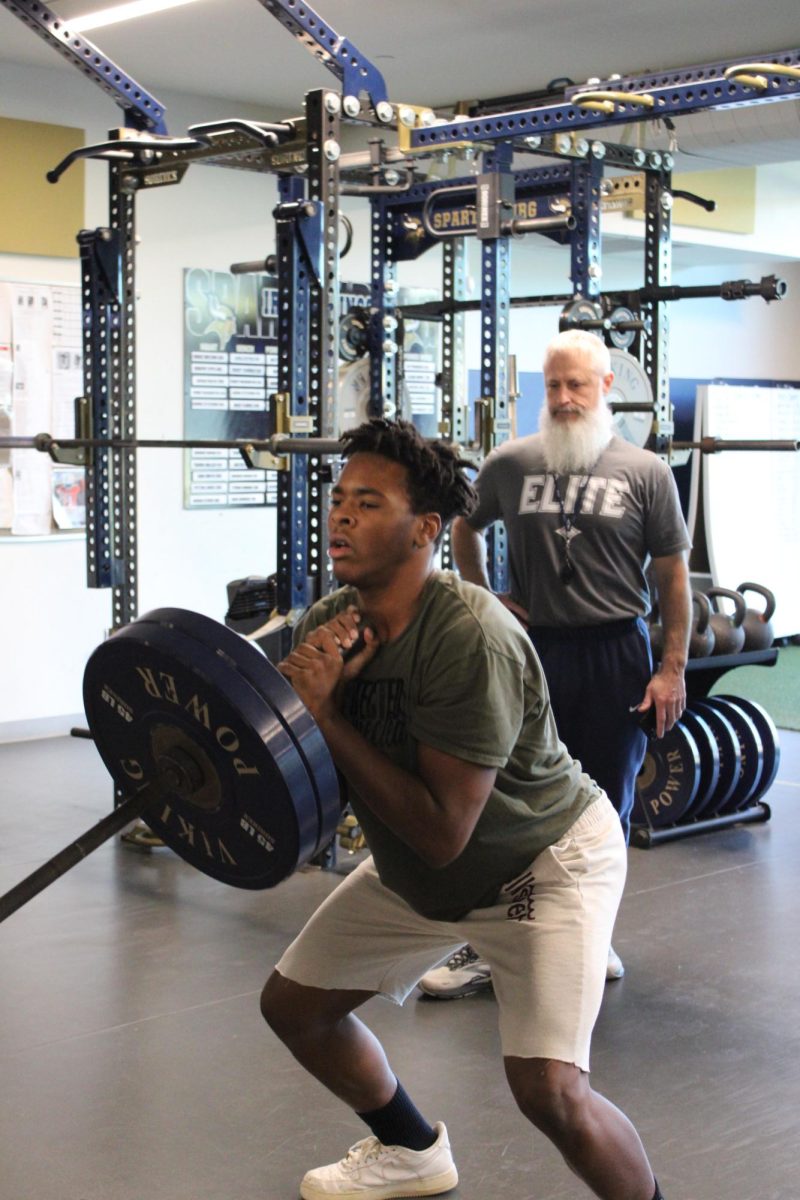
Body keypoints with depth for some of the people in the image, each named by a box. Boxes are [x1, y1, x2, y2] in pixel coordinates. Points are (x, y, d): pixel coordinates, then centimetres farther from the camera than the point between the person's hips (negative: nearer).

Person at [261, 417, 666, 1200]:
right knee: (291, 1003, 13)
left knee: (548, 1087, -24)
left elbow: (442, 832, -34)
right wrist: (297, 685, -25)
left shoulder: (468, 637, -33)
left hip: (542, 863, -8)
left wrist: (325, 712, -33)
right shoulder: (330, 622, -9)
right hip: (413, 872, 8)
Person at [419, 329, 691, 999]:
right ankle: (486, 949, 12)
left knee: (604, 807, 10)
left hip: (615, 656, -1)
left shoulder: (645, 472, -2)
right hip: (531, 650, 1)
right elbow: (466, 528, 20)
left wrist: (672, 669, -5)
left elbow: (673, 577, 0)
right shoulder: (511, 464, 2)